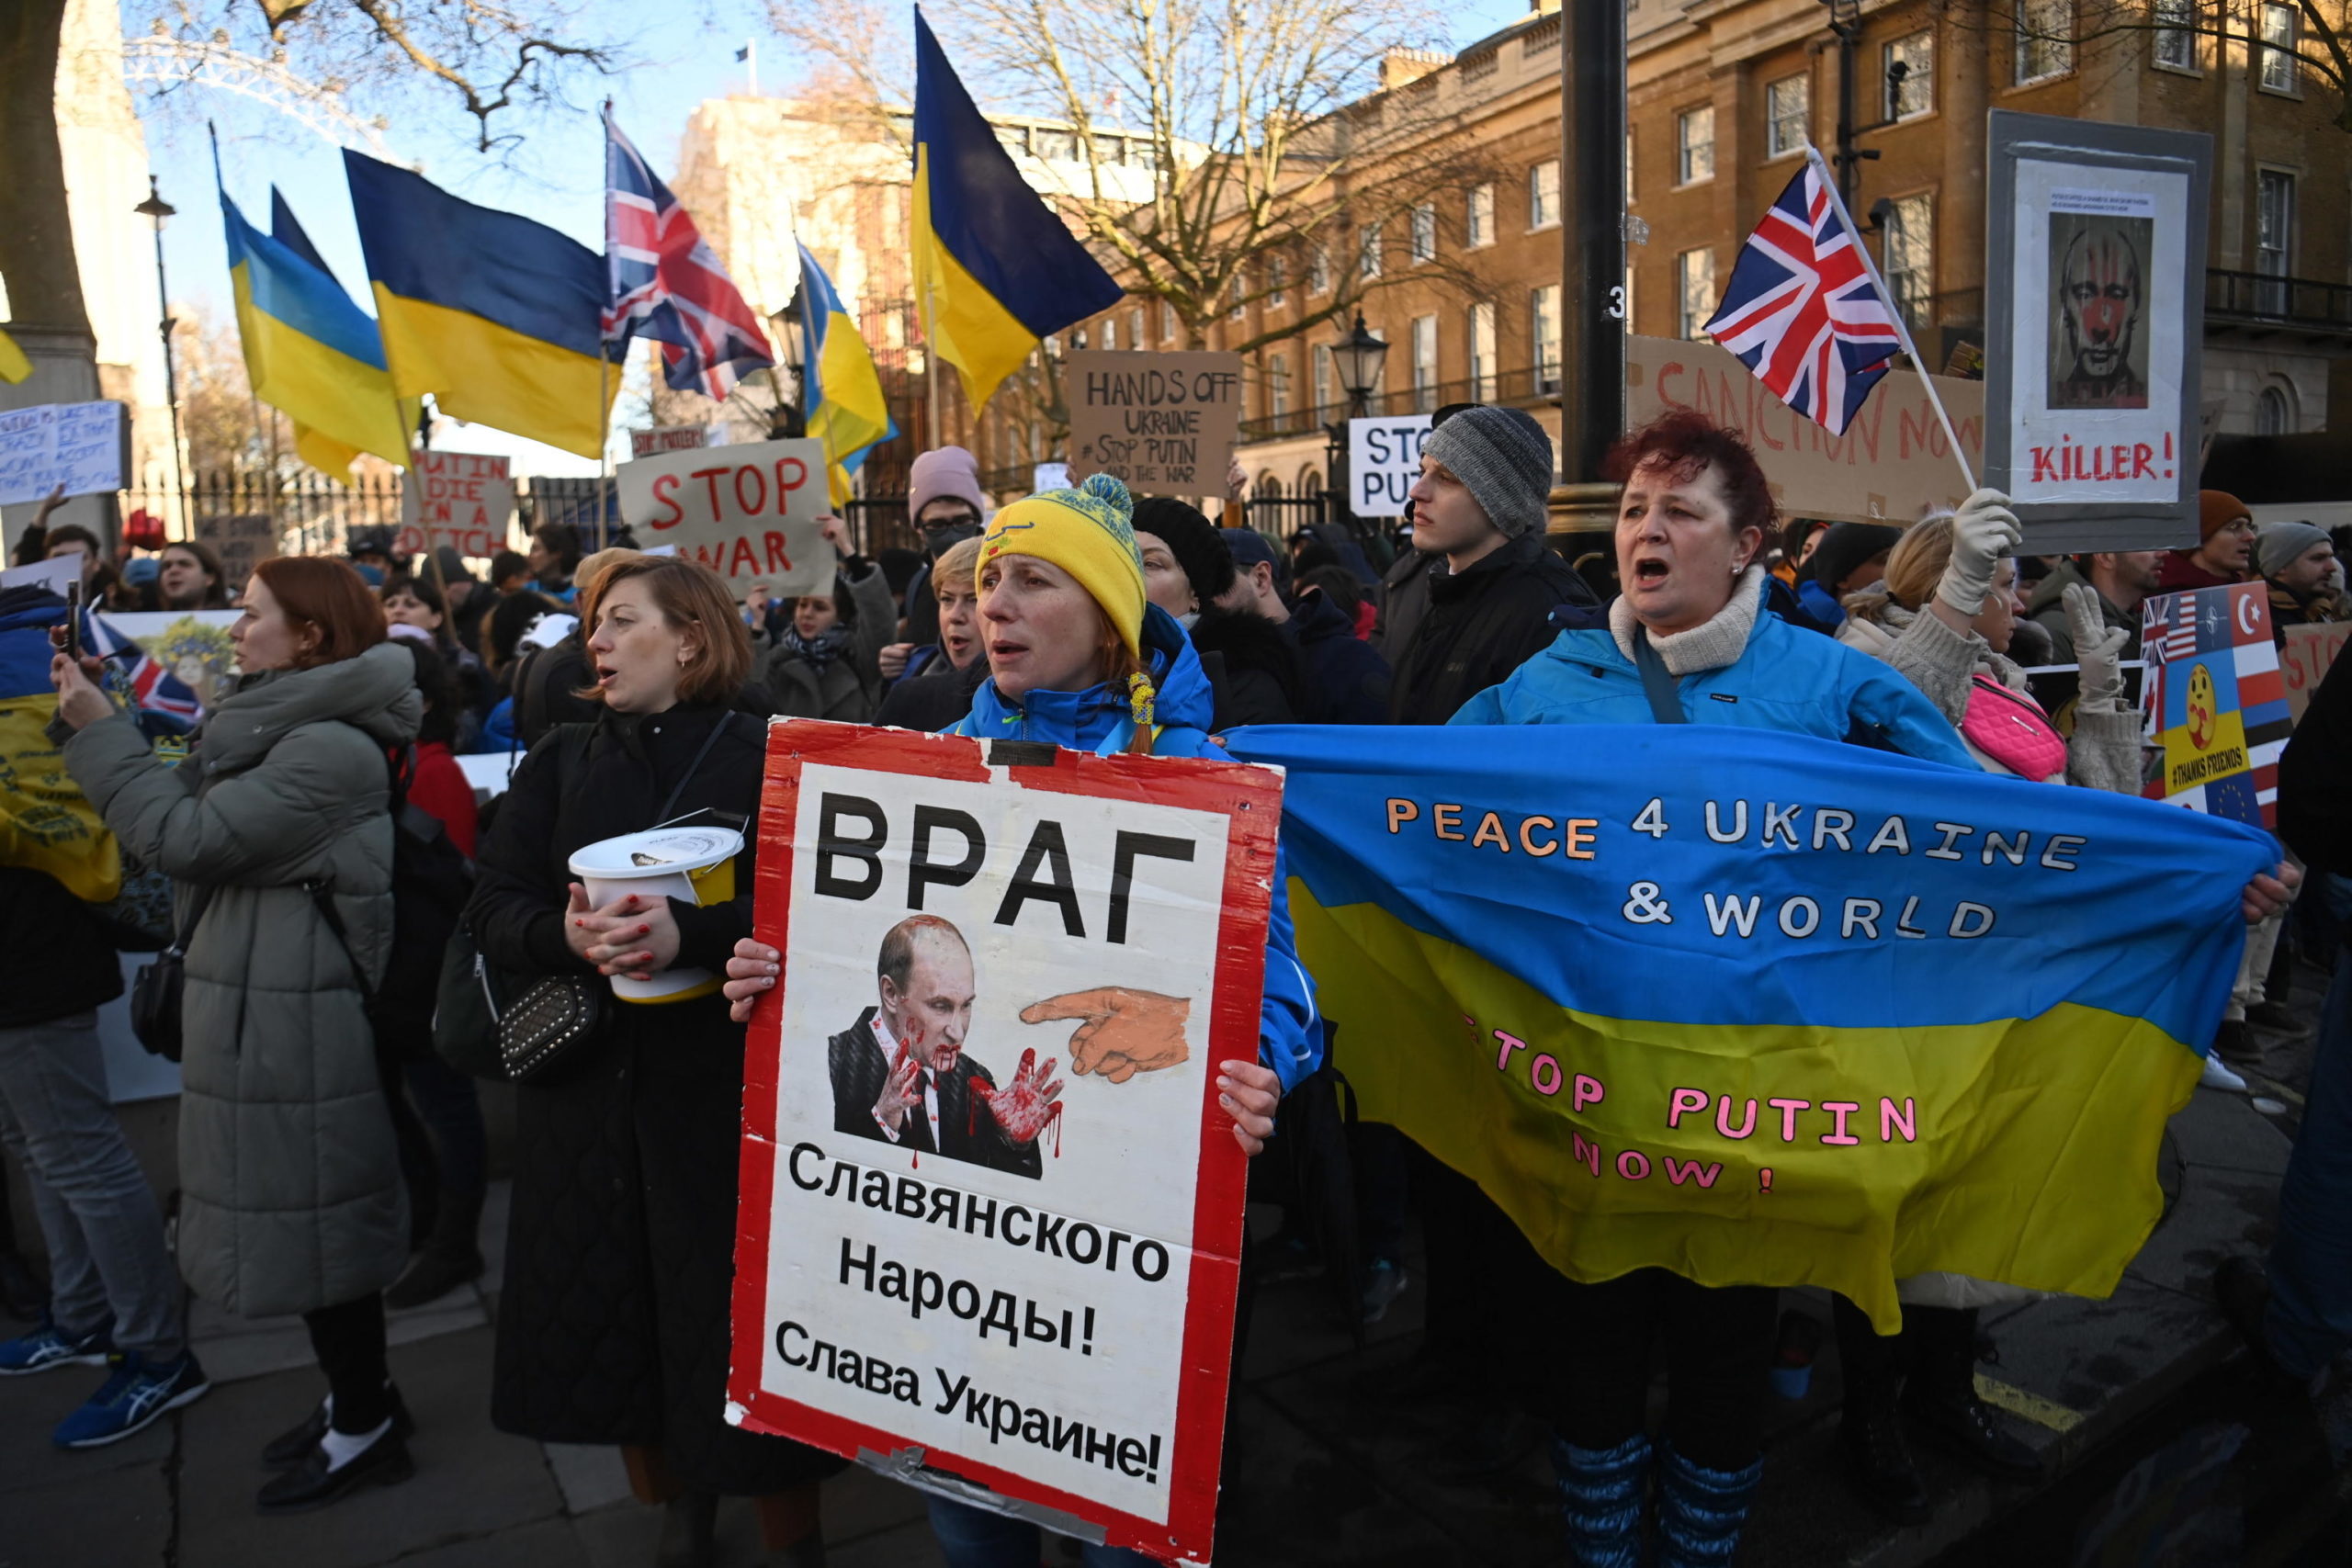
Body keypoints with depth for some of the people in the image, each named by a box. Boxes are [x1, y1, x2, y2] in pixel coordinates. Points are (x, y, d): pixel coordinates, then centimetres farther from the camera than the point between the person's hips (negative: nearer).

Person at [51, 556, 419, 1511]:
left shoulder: (331, 749, -20)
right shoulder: (279, 729, 12)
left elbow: (184, 837, -21)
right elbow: (187, 826, 12)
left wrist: (99, 731, -12)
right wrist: (98, 725, 8)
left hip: (290, 1022, -10)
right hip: (259, 1009, 10)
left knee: (306, 1215, 2)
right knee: (299, 1213, 19)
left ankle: (365, 1429, 19)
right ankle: (360, 1396, 34)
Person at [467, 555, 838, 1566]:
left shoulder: (764, 757, -2)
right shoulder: (561, 763, 11)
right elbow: (494, 911, 4)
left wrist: (688, 934, -27)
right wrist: (569, 932, -17)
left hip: (728, 1090, -4)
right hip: (588, 1088, 4)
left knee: (742, 1325, 2)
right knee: (615, 1323, 12)